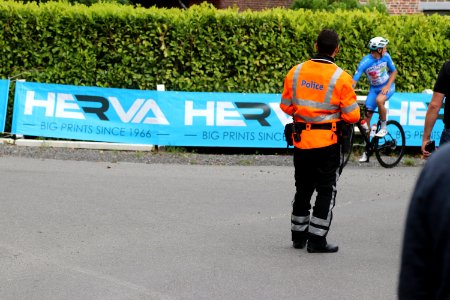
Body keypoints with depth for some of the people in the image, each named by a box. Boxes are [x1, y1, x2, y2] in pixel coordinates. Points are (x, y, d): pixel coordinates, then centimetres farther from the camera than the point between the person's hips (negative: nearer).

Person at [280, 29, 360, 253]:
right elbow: (352, 115, -12)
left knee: (302, 189, 18)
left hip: (301, 140, 4)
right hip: (328, 142, -4)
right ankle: (317, 240, 4)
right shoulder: (340, 77, -14)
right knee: (326, 191, 5)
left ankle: (298, 235, 26)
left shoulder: (296, 72, -1)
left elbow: (286, 106, 7)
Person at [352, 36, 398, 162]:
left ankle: (383, 128, -10)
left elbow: (394, 71, 1)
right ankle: (366, 151, 9)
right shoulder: (365, 62, -21)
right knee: (366, 117, -3)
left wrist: (387, 86, -13)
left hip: (387, 86, -1)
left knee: (379, 100, -35)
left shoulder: (385, 56, -13)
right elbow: (354, 80, -24)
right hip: (374, 88, 1)